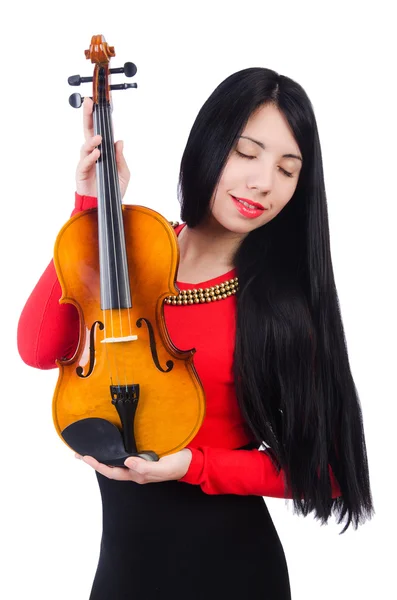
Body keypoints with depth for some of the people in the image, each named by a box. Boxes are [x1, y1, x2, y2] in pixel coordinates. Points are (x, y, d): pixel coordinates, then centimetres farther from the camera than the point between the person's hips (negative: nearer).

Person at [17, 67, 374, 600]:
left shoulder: (288, 299, -12)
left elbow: (318, 469, -9)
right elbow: (39, 348, -15)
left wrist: (192, 465, -21)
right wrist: (93, 207, -17)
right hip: (122, 551, 3)